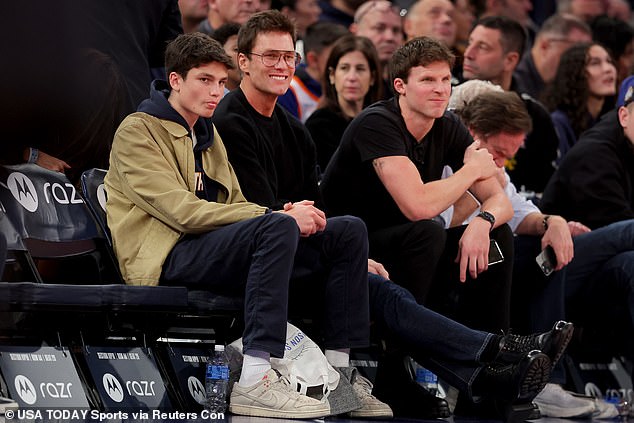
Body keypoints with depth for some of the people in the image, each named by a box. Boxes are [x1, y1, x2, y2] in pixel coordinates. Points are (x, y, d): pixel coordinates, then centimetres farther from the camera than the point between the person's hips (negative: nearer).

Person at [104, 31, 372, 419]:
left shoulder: (207, 134, 25)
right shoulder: (138, 132, -2)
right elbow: (183, 212, -15)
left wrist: (285, 214, -5)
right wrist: (277, 215, -19)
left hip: (216, 249, 8)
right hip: (167, 259, -8)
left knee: (349, 231, -3)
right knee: (278, 227, -35)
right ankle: (255, 381, -44)